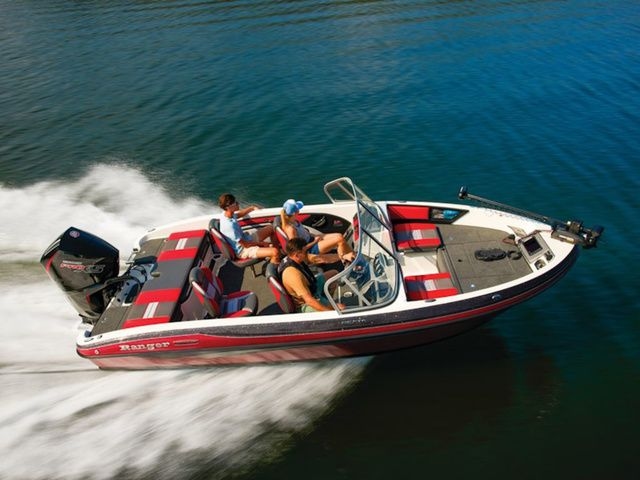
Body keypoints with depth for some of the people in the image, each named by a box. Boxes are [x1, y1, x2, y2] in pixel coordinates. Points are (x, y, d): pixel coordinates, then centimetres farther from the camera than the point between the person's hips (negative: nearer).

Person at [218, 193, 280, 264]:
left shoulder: (226, 214, -8)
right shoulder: (229, 225, -33)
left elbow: (239, 214, 19)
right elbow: (245, 244, -24)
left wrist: (252, 208, 8)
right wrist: (261, 243, -11)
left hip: (246, 239, 10)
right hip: (244, 250, -10)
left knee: (271, 228, 16)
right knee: (275, 252, -26)